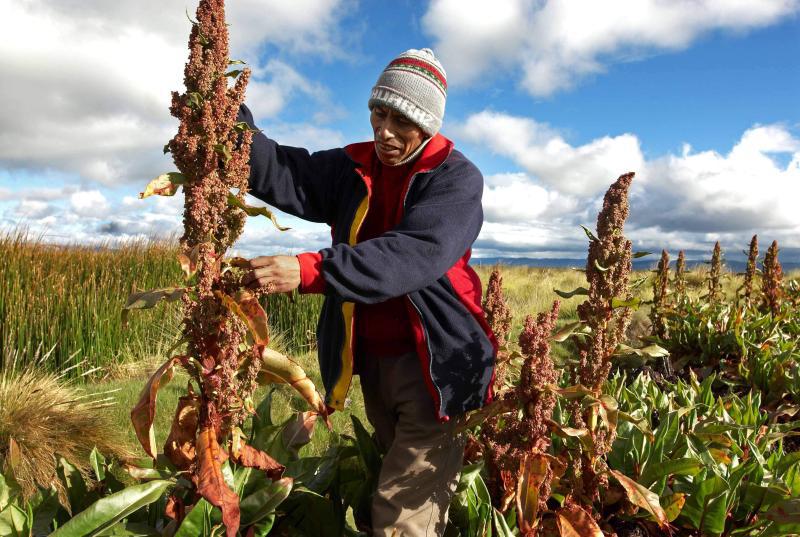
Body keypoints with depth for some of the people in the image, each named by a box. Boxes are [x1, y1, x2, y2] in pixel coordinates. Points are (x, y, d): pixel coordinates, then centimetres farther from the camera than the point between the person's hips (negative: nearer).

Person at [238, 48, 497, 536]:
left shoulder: (456, 177, -11)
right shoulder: (352, 169, 6)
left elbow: (415, 255, -28)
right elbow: (281, 175, -8)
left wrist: (311, 271, -38)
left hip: (434, 363, -6)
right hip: (370, 360, 6)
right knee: (395, 471, 23)